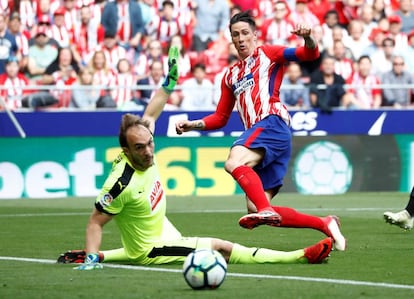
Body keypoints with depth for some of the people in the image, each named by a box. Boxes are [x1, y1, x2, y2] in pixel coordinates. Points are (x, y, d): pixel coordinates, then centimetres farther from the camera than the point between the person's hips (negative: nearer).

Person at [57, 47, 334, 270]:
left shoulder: (143, 153, -13)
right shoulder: (122, 183, -35)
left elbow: (149, 117, 6)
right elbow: (96, 222, -26)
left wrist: (169, 82, 9)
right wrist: (91, 259, -36)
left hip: (163, 231, 9)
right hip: (151, 251, -9)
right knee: (221, 247, -12)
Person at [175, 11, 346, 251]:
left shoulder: (267, 54, 11)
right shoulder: (231, 76, 28)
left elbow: (311, 54, 0)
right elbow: (221, 117, 30)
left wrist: (308, 38, -22)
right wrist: (193, 125, 14)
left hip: (272, 123, -7)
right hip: (256, 134, 7)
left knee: (234, 163, -33)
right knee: (255, 209, -5)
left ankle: (265, 211, -47)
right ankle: (325, 225, 2)